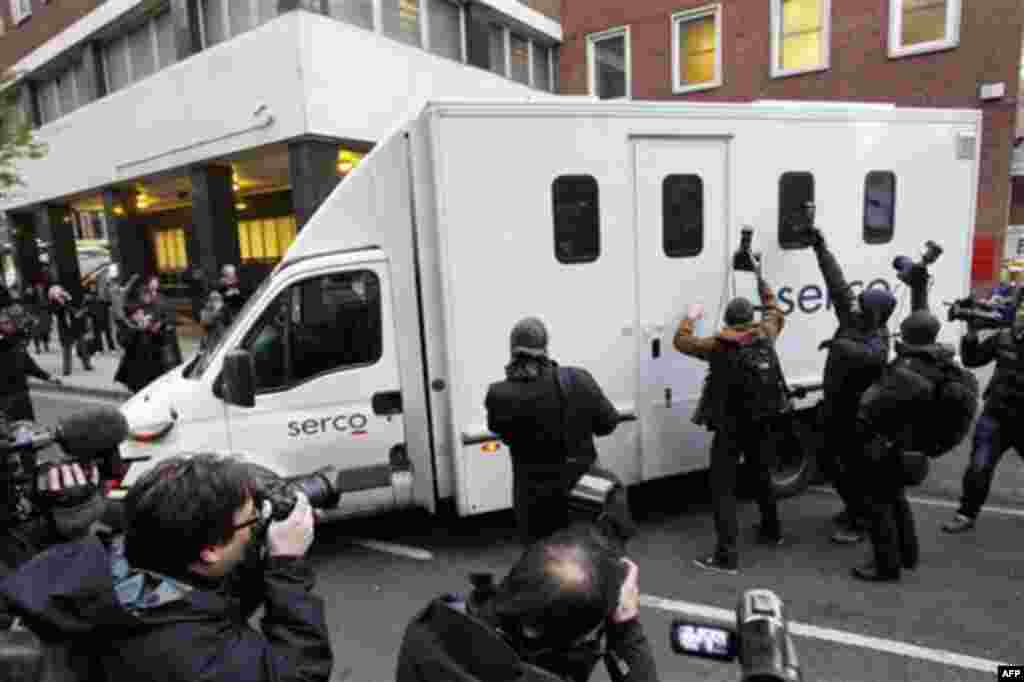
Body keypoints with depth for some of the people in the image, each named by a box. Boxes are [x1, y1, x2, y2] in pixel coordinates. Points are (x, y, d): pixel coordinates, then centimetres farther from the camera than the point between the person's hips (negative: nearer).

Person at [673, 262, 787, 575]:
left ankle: (727, 556, -8)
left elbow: (681, 341, -4)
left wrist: (691, 317, 12)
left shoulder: (719, 346, -13)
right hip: (761, 424, 6)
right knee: (763, 476, 25)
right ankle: (771, 530, 45)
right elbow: (776, 312, 22)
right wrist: (761, 281, 30)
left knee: (722, 488, -3)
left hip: (730, 428, -5)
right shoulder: (766, 334, 0)